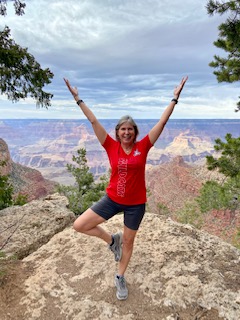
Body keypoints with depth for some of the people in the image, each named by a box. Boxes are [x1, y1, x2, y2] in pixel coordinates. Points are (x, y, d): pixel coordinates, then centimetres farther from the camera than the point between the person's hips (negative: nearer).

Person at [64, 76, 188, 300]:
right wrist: (78, 99, -4)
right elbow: (93, 121, -6)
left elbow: (162, 122, -9)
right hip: (112, 199, 2)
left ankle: (120, 278, 43)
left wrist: (175, 98, -9)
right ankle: (112, 240, 23)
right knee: (78, 226, -3)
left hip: (136, 204, -1)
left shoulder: (142, 147, -8)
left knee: (128, 242, 15)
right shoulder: (112, 147, -7)